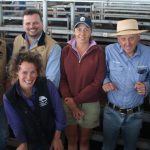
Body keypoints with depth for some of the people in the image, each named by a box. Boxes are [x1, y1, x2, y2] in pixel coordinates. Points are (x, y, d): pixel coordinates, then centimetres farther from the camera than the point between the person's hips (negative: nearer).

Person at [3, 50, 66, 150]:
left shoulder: (47, 85, -23)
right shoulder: (9, 97, -20)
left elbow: (59, 111, -12)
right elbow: (16, 124, -8)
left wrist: (57, 138, -6)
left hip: (52, 136, 0)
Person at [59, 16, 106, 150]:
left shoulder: (98, 52, -9)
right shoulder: (66, 50, -3)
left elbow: (98, 82, -11)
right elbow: (62, 78, -3)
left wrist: (76, 100, -13)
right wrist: (70, 103, -12)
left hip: (90, 104, -1)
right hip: (69, 103, 2)